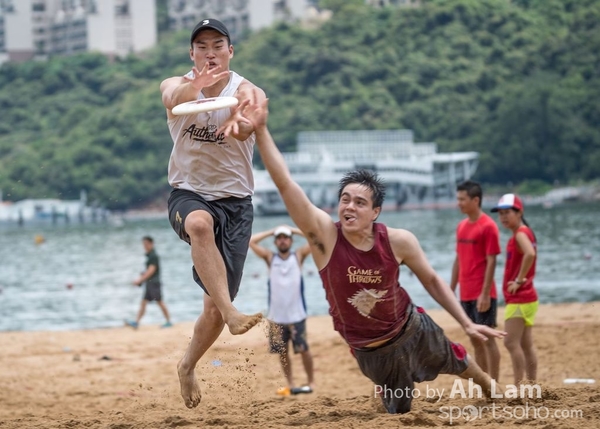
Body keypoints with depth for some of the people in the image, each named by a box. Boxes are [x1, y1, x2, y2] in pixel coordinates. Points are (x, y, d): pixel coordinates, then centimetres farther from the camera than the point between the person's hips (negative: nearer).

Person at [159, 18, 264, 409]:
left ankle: (188, 365, 26)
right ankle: (231, 313, -47)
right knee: (199, 223, -39)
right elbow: (173, 98, -29)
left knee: (217, 302, -1)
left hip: (235, 202, 0)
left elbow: (247, 119, -32)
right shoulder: (176, 85, -3)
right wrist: (193, 87, -55)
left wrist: (242, 123, -59)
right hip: (188, 194, 0)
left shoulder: (248, 91, -7)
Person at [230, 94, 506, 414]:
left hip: (411, 328, 2)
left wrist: (467, 323, -8)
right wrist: (261, 130, -52)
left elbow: (432, 281, -6)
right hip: (370, 350, -2)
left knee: (456, 361, 28)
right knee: (399, 412, 14)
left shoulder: (398, 242, -25)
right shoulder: (324, 235, -30)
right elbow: (285, 183, -42)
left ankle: (487, 385, 62)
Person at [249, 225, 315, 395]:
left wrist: (294, 230, 1)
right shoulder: (270, 257, 6)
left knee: (303, 349, 0)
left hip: (297, 315, -2)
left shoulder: (298, 255, 3)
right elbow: (251, 241, -3)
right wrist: (271, 232, 3)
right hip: (276, 316, 2)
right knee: (282, 351, 6)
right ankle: (290, 385, 15)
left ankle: (310, 381, 13)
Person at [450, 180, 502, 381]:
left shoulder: (488, 226, -11)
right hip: (466, 295, 8)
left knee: (487, 338, -4)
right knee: (475, 340, 11)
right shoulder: (461, 226, 12)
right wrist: (451, 289, 15)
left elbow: (491, 261, -14)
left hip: (482, 295, -8)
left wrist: (485, 294, -18)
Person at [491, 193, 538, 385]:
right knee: (526, 345, 11)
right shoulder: (523, 233, 14)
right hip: (526, 297, 10)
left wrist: (519, 280, -25)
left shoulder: (521, 233, -15)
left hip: (520, 299, -10)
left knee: (511, 342, -11)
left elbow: (530, 254, -35)